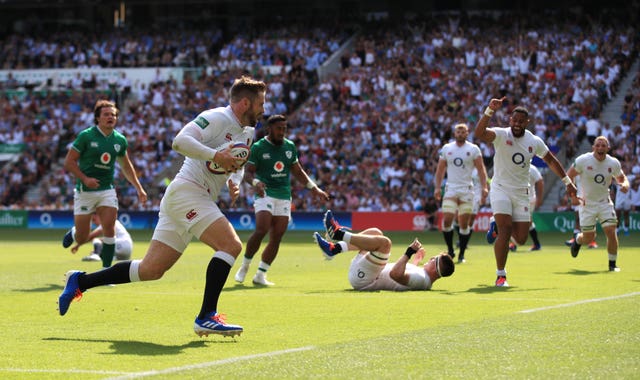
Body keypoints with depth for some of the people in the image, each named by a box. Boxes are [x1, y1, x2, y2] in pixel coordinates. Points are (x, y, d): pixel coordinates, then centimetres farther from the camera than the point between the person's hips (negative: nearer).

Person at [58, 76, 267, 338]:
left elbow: (238, 163, 34)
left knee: (150, 270, 6)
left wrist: (234, 181, 12)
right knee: (231, 245, -22)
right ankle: (206, 317, -20)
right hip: (186, 191, -9)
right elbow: (180, 141, -23)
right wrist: (216, 155, -29)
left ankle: (80, 281, 17)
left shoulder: (248, 133, 17)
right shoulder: (217, 118, -11)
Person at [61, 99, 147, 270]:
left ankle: (106, 270, -5)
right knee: (82, 239, 1)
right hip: (85, 191, -3)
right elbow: (69, 162, -7)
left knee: (109, 228, -15)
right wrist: (85, 179, -20)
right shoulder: (86, 136, -9)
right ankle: (73, 232, 39)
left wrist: (139, 188, 15)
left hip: (107, 190, 3)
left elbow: (126, 166, 19)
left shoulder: (120, 140, 4)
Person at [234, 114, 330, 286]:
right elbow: (247, 172, -4)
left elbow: (298, 171, 21)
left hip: (284, 197, 5)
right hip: (265, 194, -5)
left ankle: (260, 275, 6)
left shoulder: (290, 146, 12)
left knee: (277, 237, -2)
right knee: (261, 230, -23)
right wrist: (255, 182, -26)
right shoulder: (258, 147, -3)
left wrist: (314, 188, 13)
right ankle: (244, 267, -5)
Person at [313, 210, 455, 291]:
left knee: (384, 241, -27)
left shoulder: (422, 279, -23)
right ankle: (335, 248, 3)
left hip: (362, 279, -10)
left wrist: (410, 253, -33)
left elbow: (395, 274, -39)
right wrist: (417, 258, 43)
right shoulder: (422, 273, 7)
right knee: (375, 232, 18)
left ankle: (339, 233, -13)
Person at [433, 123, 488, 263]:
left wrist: (484, 187, -10)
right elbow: (440, 169, 12)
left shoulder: (473, 149, 3)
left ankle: (462, 254, 9)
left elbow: (481, 169, 0)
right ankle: (450, 251, 4)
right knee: (447, 220, -11)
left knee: (464, 224, -1)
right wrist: (437, 187, 2)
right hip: (451, 189, 1)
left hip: (467, 190, -1)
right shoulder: (446, 149, 8)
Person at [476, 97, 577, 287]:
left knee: (521, 239, 1)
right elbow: (479, 133, -32)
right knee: (505, 229, -20)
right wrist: (490, 110, -44)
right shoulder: (501, 135, -11)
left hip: (521, 192, 4)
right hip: (501, 188, -4)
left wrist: (568, 182, 18)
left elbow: (551, 160, 17)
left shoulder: (534, 141, 1)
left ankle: (497, 226, 35)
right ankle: (501, 276, -8)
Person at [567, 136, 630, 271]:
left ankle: (612, 264, 2)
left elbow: (622, 178, 11)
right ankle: (577, 239, 41)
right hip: (587, 203, -2)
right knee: (589, 238, 3)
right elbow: (568, 177, -6)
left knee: (611, 232, -14)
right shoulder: (583, 160, -14)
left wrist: (625, 185, -13)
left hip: (605, 202, 2)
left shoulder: (613, 163, -5)